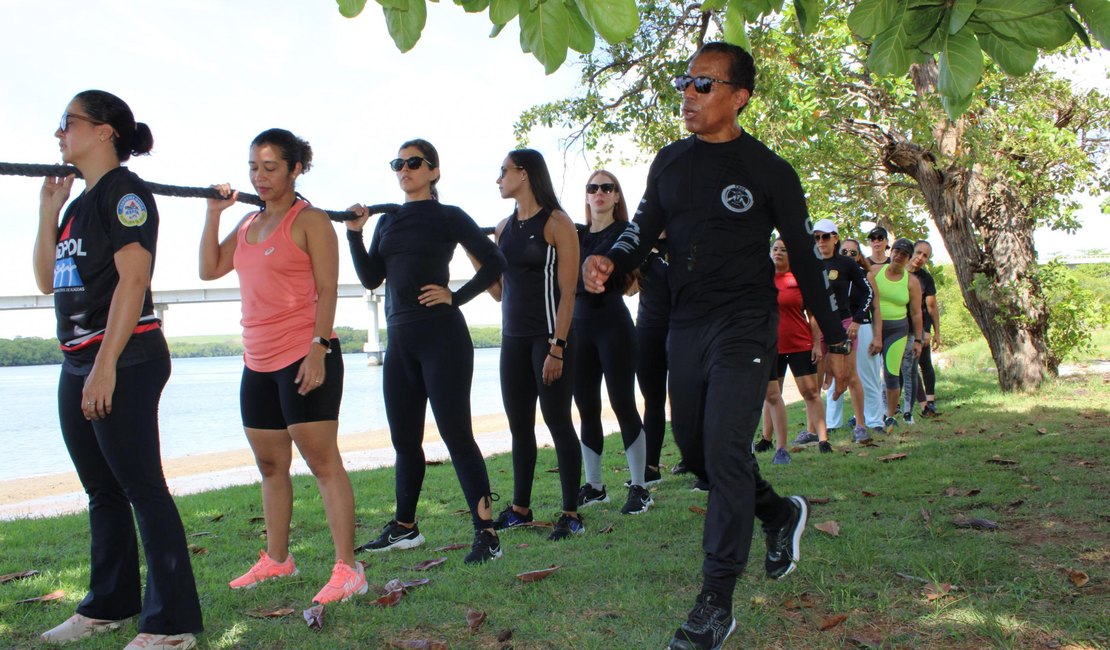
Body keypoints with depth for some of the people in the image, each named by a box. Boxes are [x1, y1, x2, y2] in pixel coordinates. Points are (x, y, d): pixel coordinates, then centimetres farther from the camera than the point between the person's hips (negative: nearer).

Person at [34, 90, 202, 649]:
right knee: (102, 490, 15)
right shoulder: (81, 203, 19)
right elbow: (47, 281, 21)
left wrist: (106, 365, -22)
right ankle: (109, 605, 27)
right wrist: (48, 208, 15)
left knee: (141, 486, -8)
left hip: (126, 361, -9)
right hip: (77, 363, 9)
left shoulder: (124, 190, -7)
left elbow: (132, 279, -17)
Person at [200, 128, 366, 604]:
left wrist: (319, 348, -21)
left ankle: (347, 569, -5)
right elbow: (209, 269, 16)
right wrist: (214, 213, 9)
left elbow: (327, 289, -12)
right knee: (270, 465, 15)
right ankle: (276, 559, 29)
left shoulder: (310, 221, -6)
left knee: (322, 461, -9)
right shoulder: (249, 223, 17)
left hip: (304, 357, -8)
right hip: (258, 361, 8)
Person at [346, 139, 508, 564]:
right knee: (404, 439, 13)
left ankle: (486, 532, -3)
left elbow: (494, 262, -2)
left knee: (456, 433, -8)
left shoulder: (447, 216, 0)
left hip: (441, 338, -6)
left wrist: (457, 297, -10)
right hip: (399, 341, 6)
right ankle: (404, 528, 27)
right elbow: (372, 279, 9)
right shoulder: (387, 221, 16)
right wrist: (355, 233, 0)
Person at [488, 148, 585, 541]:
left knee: (557, 421, -2)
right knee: (519, 425, 11)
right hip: (513, 337, 7)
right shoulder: (504, 227, 13)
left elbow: (567, 292, -12)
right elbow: (498, 291, 14)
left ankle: (571, 513, 7)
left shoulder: (557, 223, -7)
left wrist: (557, 348, -18)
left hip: (549, 337, -7)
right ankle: (520, 508, 22)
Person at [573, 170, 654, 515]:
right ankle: (594, 485, 18)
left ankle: (639, 487, 5)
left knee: (623, 405, -4)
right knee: (586, 408, 7)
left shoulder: (624, 232, 1)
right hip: (579, 325, 5)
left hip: (613, 324, -5)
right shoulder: (576, 235, 14)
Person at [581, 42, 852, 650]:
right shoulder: (670, 161, 10)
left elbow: (804, 257, 2)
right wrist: (609, 261, -13)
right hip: (685, 326, 6)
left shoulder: (768, 170, -3)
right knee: (695, 449, 11)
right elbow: (644, 229, 10)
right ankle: (780, 513, 38)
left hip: (744, 325, -5)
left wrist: (835, 338, 4)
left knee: (724, 451, -13)